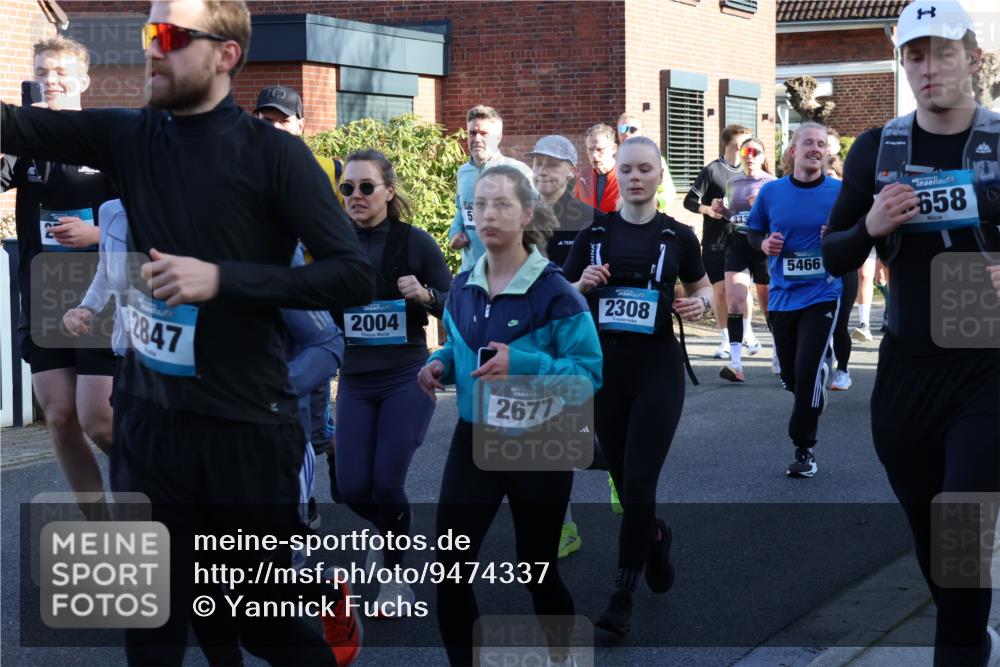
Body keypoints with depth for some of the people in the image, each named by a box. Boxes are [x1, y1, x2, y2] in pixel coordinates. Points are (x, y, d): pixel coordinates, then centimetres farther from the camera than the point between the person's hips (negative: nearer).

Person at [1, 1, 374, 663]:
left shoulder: (273, 153, -9)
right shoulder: (128, 136, 4)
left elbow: (356, 276, -14)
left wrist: (222, 277, -21)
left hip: (245, 425, -4)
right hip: (147, 418, 4)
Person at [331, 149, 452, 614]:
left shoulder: (415, 242, -7)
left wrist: (424, 294, -22)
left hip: (407, 378, -3)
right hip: (355, 381, 3)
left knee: (387, 483, -7)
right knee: (352, 489, 0)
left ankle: (397, 573, 17)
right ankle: (398, 533, 33)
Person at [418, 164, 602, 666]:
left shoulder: (553, 291, -15)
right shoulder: (462, 288, 2)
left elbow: (590, 370, -18)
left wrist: (523, 365, -30)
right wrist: (441, 363, -4)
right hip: (473, 440, 4)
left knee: (537, 568, 13)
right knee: (449, 569, -6)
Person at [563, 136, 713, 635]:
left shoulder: (678, 236, -1)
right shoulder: (594, 234, 2)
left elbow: (701, 287, 14)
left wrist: (700, 303, -8)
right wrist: (582, 284, -14)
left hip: (657, 368, -2)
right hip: (604, 366, 3)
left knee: (639, 484, -9)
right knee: (622, 480, 13)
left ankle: (622, 597, 1)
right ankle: (655, 538, 44)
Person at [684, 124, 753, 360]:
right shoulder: (712, 170, -4)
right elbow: (689, 201, -2)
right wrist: (708, 210, -20)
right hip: (715, 241, -2)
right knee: (720, 290, 0)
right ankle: (725, 341, 12)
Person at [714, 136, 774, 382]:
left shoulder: (771, 183, -2)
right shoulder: (732, 183, 12)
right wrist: (722, 209, 3)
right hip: (736, 244, 3)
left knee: (768, 303, 8)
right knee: (734, 299, -11)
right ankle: (735, 362, -14)